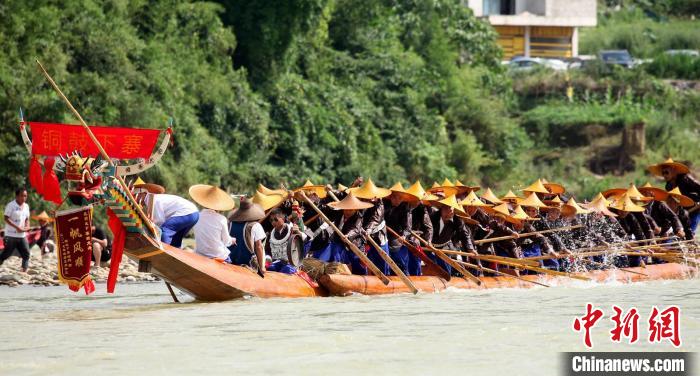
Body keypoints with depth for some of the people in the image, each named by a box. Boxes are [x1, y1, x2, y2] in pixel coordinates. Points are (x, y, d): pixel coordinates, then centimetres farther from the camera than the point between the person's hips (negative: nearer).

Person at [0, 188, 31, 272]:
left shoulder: (26, 206, 11)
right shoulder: (11, 205, -10)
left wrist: (27, 227, -2)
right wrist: (17, 227, -21)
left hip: (22, 235, 6)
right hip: (11, 235, -6)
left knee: (26, 254, 0)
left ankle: (24, 271, 5)